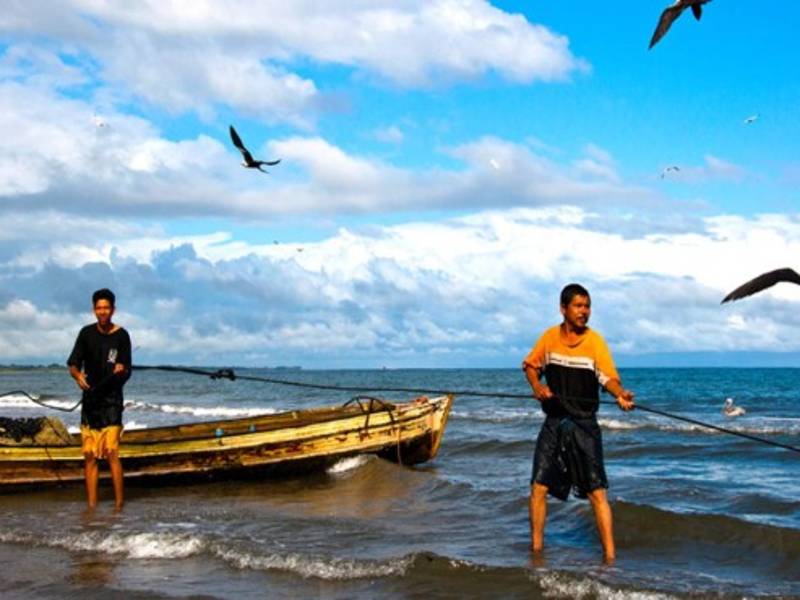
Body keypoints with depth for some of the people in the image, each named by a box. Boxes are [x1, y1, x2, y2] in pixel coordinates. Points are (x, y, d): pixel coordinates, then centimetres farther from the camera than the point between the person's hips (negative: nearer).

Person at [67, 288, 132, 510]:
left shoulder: (121, 336, -2)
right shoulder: (87, 334, 7)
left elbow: (126, 373, -2)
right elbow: (73, 364, 7)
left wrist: (121, 371, -25)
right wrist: (78, 375, -15)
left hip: (112, 401, -3)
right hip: (90, 400, 4)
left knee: (111, 453, -13)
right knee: (90, 455, 3)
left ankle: (119, 504, -10)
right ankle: (91, 504, 8)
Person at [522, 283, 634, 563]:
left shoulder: (594, 341, -8)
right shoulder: (550, 337, 3)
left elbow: (609, 377, -18)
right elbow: (531, 365, 15)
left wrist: (620, 393, -39)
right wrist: (537, 385, -5)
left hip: (584, 424, -3)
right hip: (553, 422, 4)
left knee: (597, 491, -6)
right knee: (539, 486, 5)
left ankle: (609, 556, -4)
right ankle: (536, 548, 19)